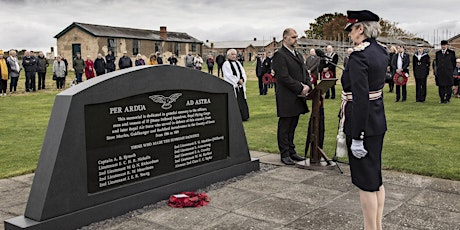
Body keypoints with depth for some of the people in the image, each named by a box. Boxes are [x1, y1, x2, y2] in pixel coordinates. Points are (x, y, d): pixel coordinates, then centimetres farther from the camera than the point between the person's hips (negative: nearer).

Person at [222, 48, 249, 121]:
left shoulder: (238, 63, 17)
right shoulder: (226, 64, -3)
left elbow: (243, 73, 10)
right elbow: (228, 75, -13)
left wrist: (242, 80, -9)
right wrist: (237, 81, -15)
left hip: (240, 86, 6)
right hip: (231, 86, -6)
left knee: (242, 101, 7)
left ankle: (243, 116, 14)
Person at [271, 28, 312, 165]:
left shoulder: (298, 55, 18)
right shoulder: (279, 55, -10)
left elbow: (305, 73, 18)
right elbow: (284, 77, -18)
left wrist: (307, 86, -2)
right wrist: (300, 88, -16)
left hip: (298, 98, 8)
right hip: (286, 98, -8)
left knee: (292, 127, 15)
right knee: (284, 127, 1)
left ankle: (291, 151, 23)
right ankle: (285, 154, 9)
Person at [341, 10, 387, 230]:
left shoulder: (359, 55, -19)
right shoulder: (380, 51, 8)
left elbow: (360, 98, -23)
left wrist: (356, 137, -22)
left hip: (362, 123, -10)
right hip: (378, 120, 10)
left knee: (366, 182, 2)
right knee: (376, 178, 18)